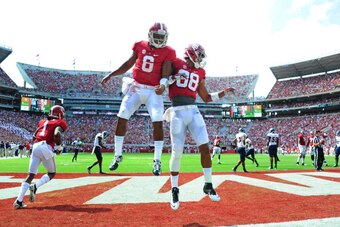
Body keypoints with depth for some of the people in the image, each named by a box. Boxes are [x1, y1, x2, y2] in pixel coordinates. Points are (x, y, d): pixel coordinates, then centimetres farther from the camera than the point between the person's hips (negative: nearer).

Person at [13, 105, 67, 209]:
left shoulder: (43, 121, 23)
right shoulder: (60, 123, 5)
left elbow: (34, 136, 19)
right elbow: (56, 134, -16)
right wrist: (59, 147, -4)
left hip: (35, 147, 6)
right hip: (46, 148, -5)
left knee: (31, 175, 8)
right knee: (51, 173, 14)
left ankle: (19, 201, -1)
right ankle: (35, 187, -10)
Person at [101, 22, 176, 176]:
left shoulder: (168, 52, -4)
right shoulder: (140, 46, 4)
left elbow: (166, 72, -13)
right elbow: (128, 64, 12)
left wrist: (163, 84, -35)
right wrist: (110, 75, 9)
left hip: (154, 91, -2)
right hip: (136, 88, 3)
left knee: (158, 122, -13)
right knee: (122, 118, -3)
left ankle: (157, 160, 0)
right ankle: (117, 155, 13)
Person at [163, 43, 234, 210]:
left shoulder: (200, 72, 18)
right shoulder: (176, 64, 4)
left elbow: (206, 98, 22)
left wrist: (223, 93, 13)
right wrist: (173, 78, -13)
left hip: (193, 111, 5)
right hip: (177, 112, -4)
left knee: (205, 147, -6)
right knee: (177, 152, -5)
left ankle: (208, 185, 10)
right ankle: (174, 190, 11)